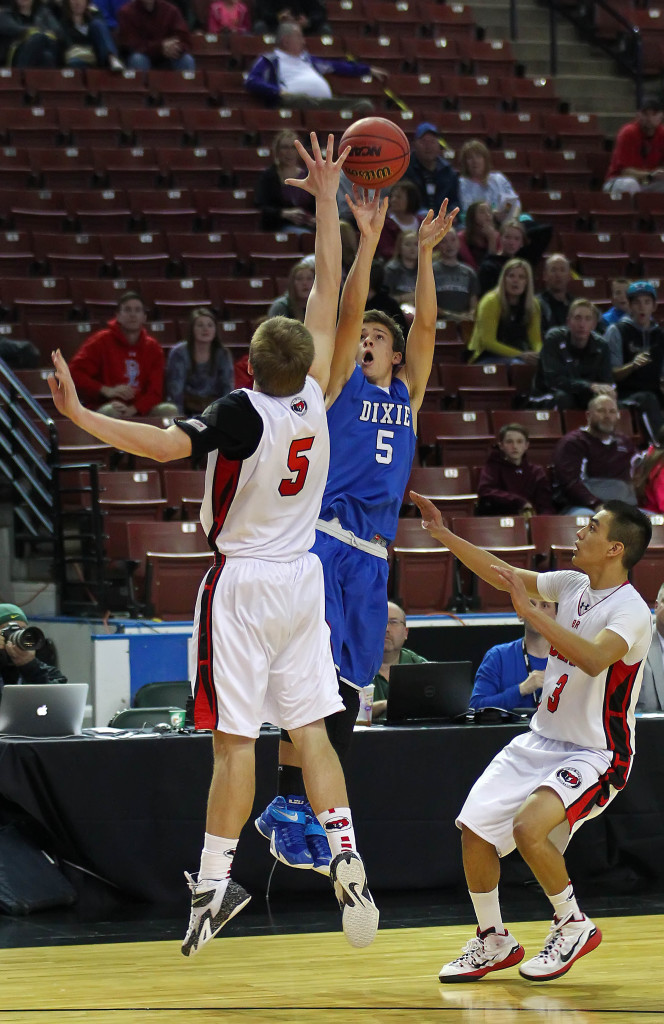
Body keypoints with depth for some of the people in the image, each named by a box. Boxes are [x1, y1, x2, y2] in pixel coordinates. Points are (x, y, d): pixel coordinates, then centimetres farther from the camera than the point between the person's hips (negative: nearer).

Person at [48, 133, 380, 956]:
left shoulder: (241, 414, -16)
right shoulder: (315, 400, -1)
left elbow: (163, 444, -30)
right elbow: (326, 292, 8)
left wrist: (78, 415, -30)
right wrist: (326, 202, 15)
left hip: (243, 583, -5)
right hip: (302, 580, 6)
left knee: (235, 739, -4)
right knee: (310, 731, 7)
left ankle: (215, 880, -2)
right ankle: (347, 864, -1)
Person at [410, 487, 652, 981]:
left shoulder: (630, 610, -21)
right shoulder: (574, 585, 3)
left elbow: (594, 660, -39)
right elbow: (505, 575, 15)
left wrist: (531, 611, -39)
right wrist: (443, 534, 10)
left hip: (594, 754, -8)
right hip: (542, 739, 8)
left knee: (529, 827, -29)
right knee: (476, 829, 0)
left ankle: (574, 926, -5)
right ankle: (493, 942, 19)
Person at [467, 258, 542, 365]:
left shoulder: (533, 305, 6)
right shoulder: (491, 302, -10)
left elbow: (536, 340, 5)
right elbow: (488, 342, -15)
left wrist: (538, 355, -21)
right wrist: (521, 355, -25)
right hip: (486, 357, -5)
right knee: (516, 364, -36)